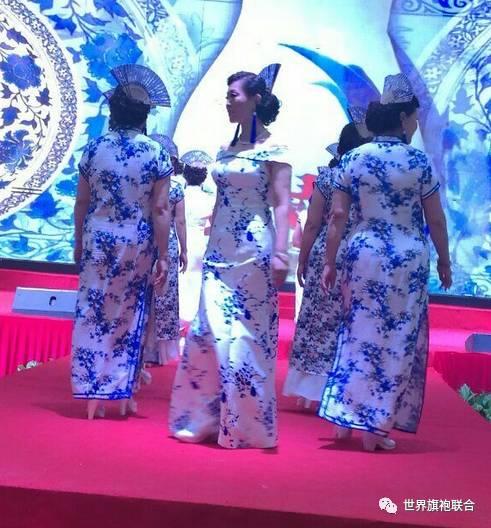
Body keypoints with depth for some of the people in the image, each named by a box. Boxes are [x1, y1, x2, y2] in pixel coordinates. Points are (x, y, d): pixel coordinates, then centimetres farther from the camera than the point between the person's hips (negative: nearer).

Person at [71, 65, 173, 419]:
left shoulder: (94, 149, -1)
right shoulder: (156, 154, -6)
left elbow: (82, 202, 4)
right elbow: (160, 210, -8)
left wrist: (79, 243, 15)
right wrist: (163, 255, -3)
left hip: (97, 239, 1)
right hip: (137, 243, -1)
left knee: (92, 313, 7)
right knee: (129, 317, 11)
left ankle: (92, 394, 9)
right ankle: (124, 392, 16)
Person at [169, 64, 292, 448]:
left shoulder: (273, 150, -5)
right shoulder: (226, 151, 15)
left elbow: (282, 205, -12)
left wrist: (280, 253, -22)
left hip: (253, 252, -7)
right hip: (219, 252, 7)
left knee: (246, 338, -2)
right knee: (209, 334, 5)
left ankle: (247, 425, 10)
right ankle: (207, 418, 17)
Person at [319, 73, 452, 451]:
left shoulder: (352, 159, 1)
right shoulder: (418, 160, -5)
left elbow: (338, 216, 0)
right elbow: (436, 219, -1)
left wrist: (330, 262, 6)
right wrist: (444, 261, 11)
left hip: (364, 255, 3)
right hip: (408, 258, -3)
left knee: (359, 335, 15)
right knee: (397, 340, 6)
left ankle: (345, 418, 18)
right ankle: (376, 427, 9)